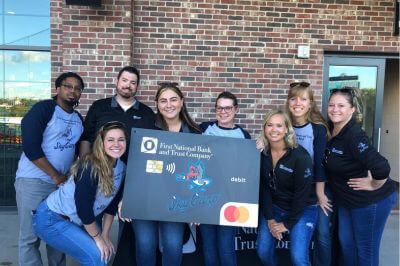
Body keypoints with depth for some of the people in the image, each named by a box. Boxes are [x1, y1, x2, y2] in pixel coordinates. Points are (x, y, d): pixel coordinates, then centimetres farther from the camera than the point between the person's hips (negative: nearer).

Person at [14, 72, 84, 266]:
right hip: (33, 181, -5)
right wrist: (56, 176, -14)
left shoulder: (79, 119, 11)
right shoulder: (43, 109, -8)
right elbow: (30, 147, -16)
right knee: (30, 235, 0)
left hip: (64, 182, 6)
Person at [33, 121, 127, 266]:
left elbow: (112, 204, 3)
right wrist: (98, 238, -14)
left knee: (106, 252, 2)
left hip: (76, 220, 8)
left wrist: (105, 235, 1)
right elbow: (83, 207, -25)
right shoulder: (90, 167, -28)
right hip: (51, 219, -8)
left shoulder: (122, 168, -4)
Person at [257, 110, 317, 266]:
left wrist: (288, 223, -13)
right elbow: (263, 188, -3)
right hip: (273, 207, 4)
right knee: (263, 251, 1)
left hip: (302, 209, -4)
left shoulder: (300, 156, -23)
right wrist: (270, 218, -8)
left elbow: (302, 193, -18)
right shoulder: (261, 154, -9)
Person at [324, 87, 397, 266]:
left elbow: (381, 168, -37)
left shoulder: (354, 136, -27)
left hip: (371, 201, -7)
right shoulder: (330, 130, -4)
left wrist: (373, 185, -21)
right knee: (346, 243, 19)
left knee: (365, 250, 8)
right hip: (346, 200, 8)